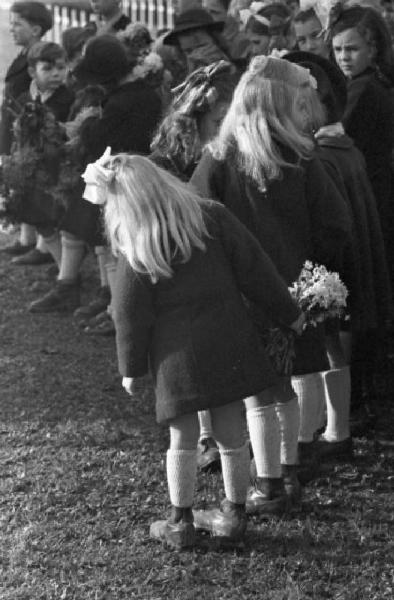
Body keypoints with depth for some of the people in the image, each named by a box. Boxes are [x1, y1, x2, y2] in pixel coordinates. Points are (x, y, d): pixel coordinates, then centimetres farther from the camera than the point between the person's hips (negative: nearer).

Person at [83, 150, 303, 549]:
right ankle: (234, 516, 22)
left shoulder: (136, 253, -11)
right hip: (228, 344, 3)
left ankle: (180, 523, 16)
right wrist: (288, 313, 12)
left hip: (177, 355, -3)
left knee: (183, 438, 8)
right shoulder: (211, 218, -3)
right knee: (231, 434, 11)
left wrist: (131, 367, 8)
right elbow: (254, 269, 1)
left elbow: (130, 314, -5)